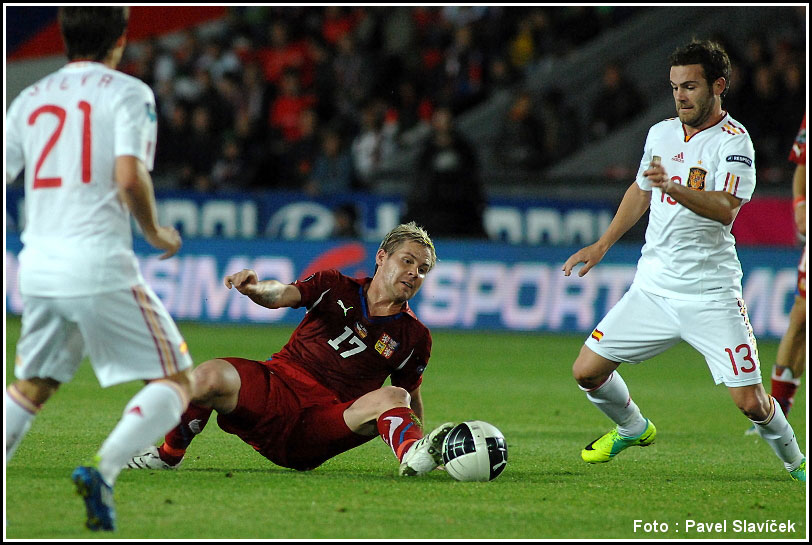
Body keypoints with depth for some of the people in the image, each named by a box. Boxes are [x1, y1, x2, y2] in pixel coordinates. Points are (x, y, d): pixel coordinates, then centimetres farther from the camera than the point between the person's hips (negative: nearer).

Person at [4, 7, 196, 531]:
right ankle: (102, 471, -17)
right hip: (99, 263, -6)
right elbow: (130, 176, -15)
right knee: (175, 381, 4)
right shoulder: (128, 92, -1)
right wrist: (155, 233, 1)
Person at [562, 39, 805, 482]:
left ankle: (795, 462, 18)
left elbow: (724, 209, -26)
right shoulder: (661, 133, 10)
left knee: (750, 402, -12)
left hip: (711, 294, -6)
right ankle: (633, 429, 32)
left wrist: (672, 186, -41)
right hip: (652, 289, 6)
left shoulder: (733, 142, -11)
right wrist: (602, 245, 24)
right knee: (587, 371, 2)